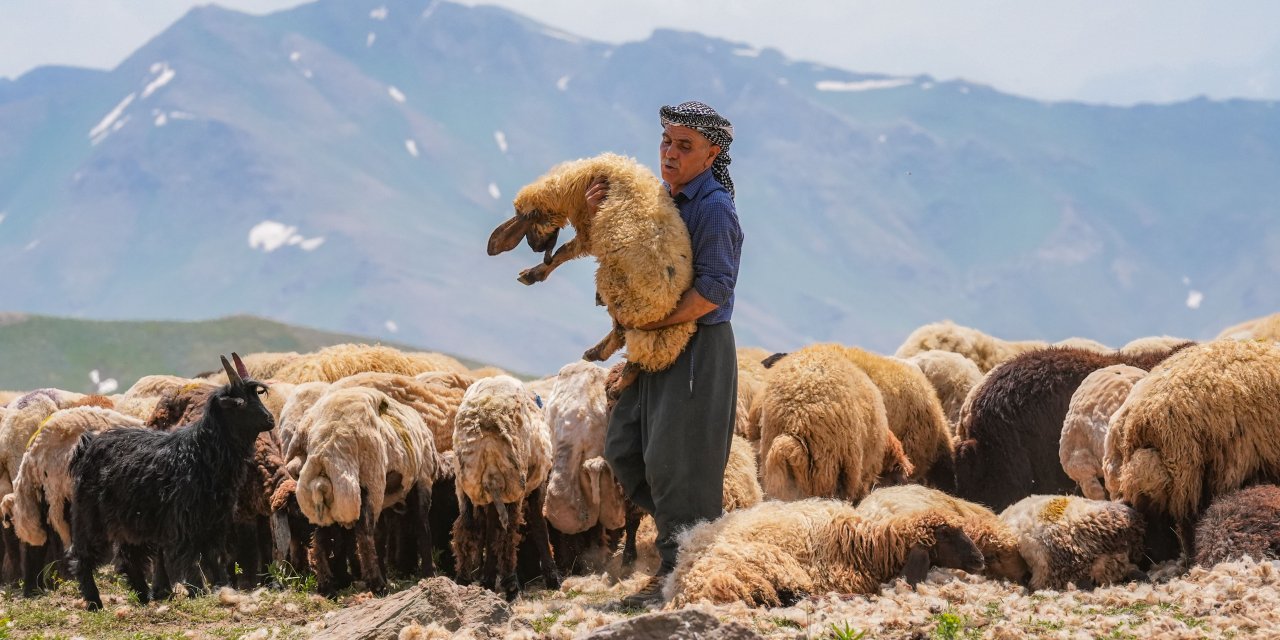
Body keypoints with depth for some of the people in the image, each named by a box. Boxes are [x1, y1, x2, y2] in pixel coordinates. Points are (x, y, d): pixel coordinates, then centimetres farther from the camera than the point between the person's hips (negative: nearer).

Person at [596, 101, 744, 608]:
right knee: (623, 448, 10)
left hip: (700, 347, -9)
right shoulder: (664, 199, 11)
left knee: (674, 460, -6)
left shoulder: (714, 208, -15)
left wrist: (653, 321, -19)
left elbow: (714, 291, -21)